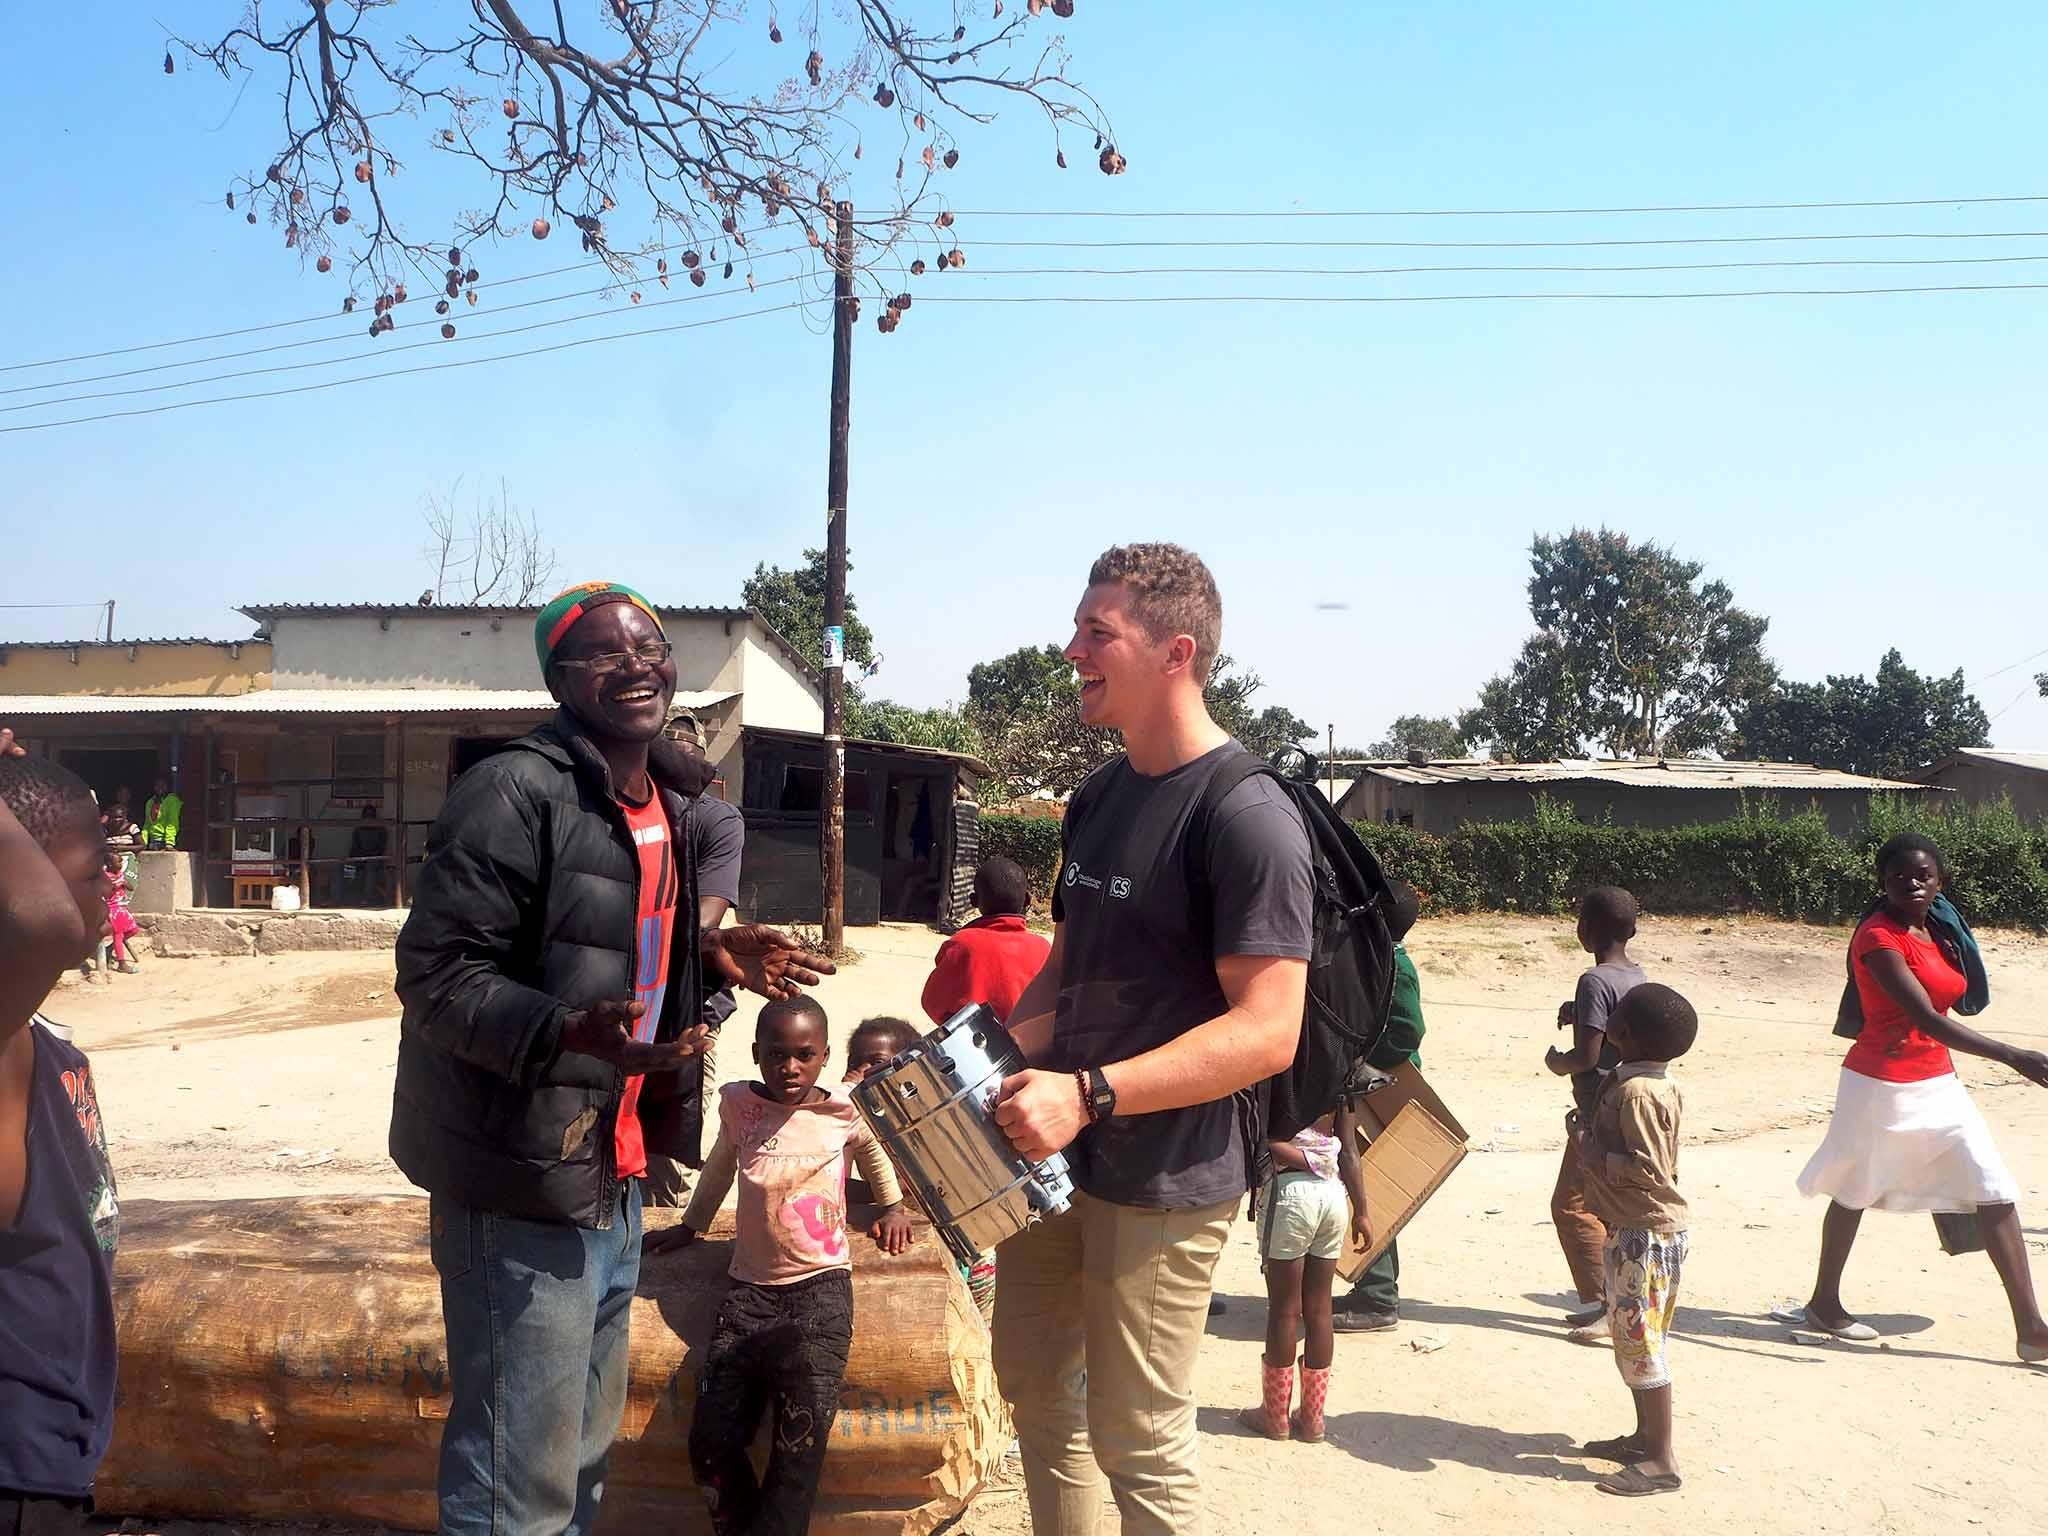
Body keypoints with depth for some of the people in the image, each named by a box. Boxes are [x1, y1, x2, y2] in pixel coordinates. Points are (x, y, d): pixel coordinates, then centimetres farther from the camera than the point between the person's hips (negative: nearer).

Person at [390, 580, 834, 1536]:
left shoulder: (662, 805, 10)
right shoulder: (515, 794, -18)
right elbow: (438, 975, -22)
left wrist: (709, 952, 6)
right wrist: (571, 1031, -37)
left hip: (610, 1178, 9)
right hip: (522, 1186, -9)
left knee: (583, 1449, 24)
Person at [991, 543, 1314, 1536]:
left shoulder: (1245, 816, -18)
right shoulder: (1098, 795, 9)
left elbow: (1267, 1032, -23)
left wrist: (1087, 1093, -30)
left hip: (1162, 1181, -8)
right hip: (1053, 1152, 8)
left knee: (1136, 1439, 4)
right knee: (1034, 1385, 19)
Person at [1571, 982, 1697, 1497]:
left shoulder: (1636, 1092, -22)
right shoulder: (1658, 1083, 9)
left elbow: (1646, 1169, -26)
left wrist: (1590, 1153, -18)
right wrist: (1593, 1131, 7)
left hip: (1645, 1233, -10)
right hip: (1642, 1228, 10)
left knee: (1638, 1341, -3)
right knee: (1634, 1339, 19)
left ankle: (1660, 1460, 4)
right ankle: (1645, 1436, 30)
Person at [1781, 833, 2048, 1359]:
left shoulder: (1933, 930, 6)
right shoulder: (1878, 937, -19)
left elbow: (1960, 996, 16)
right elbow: (1927, 1018, -29)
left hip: (1937, 1083, 7)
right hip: (1882, 1085, -7)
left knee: (1995, 1191, 0)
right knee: (1856, 1193, 9)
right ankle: (1823, 1303, 27)